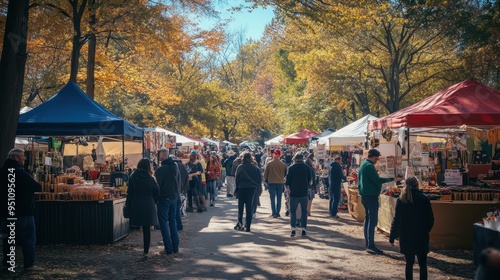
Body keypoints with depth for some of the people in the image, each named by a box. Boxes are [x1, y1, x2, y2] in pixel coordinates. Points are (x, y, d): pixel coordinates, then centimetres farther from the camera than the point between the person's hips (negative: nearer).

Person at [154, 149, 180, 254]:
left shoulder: (160, 170, -17)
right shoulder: (175, 167, 4)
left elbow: (157, 186, -13)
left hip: (164, 198, -6)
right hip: (174, 197, 6)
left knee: (164, 222, 1)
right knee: (173, 221, 15)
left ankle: (169, 248, -1)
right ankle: (175, 247, 16)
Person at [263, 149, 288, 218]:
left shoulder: (269, 164, -8)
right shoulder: (283, 164, -4)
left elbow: (265, 173, -2)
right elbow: (285, 173, 7)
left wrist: (266, 180, 12)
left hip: (271, 182, -1)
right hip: (280, 182, 2)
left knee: (273, 199, 4)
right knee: (279, 199, 10)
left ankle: (274, 213, -1)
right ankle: (277, 212, 10)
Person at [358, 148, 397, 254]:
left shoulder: (363, 164, 15)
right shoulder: (369, 166, -17)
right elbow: (377, 180, -22)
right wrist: (392, 179, -16)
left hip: (364, 196, 11)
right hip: (371, 196, -11)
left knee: (367, 219, 14)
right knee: (372, 221, -10)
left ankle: (367, 243, 19)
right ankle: (371, 245, -11)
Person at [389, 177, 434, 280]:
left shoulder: (401, 200, -2)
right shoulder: (424, 199, -4)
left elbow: (396, 219, -3)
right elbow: (430, 219, 0)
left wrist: (392, 237, 2)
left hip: (406, 236, 1)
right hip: (421, 237, -1)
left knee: (409, 263, 9)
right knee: (422, 264, 7)